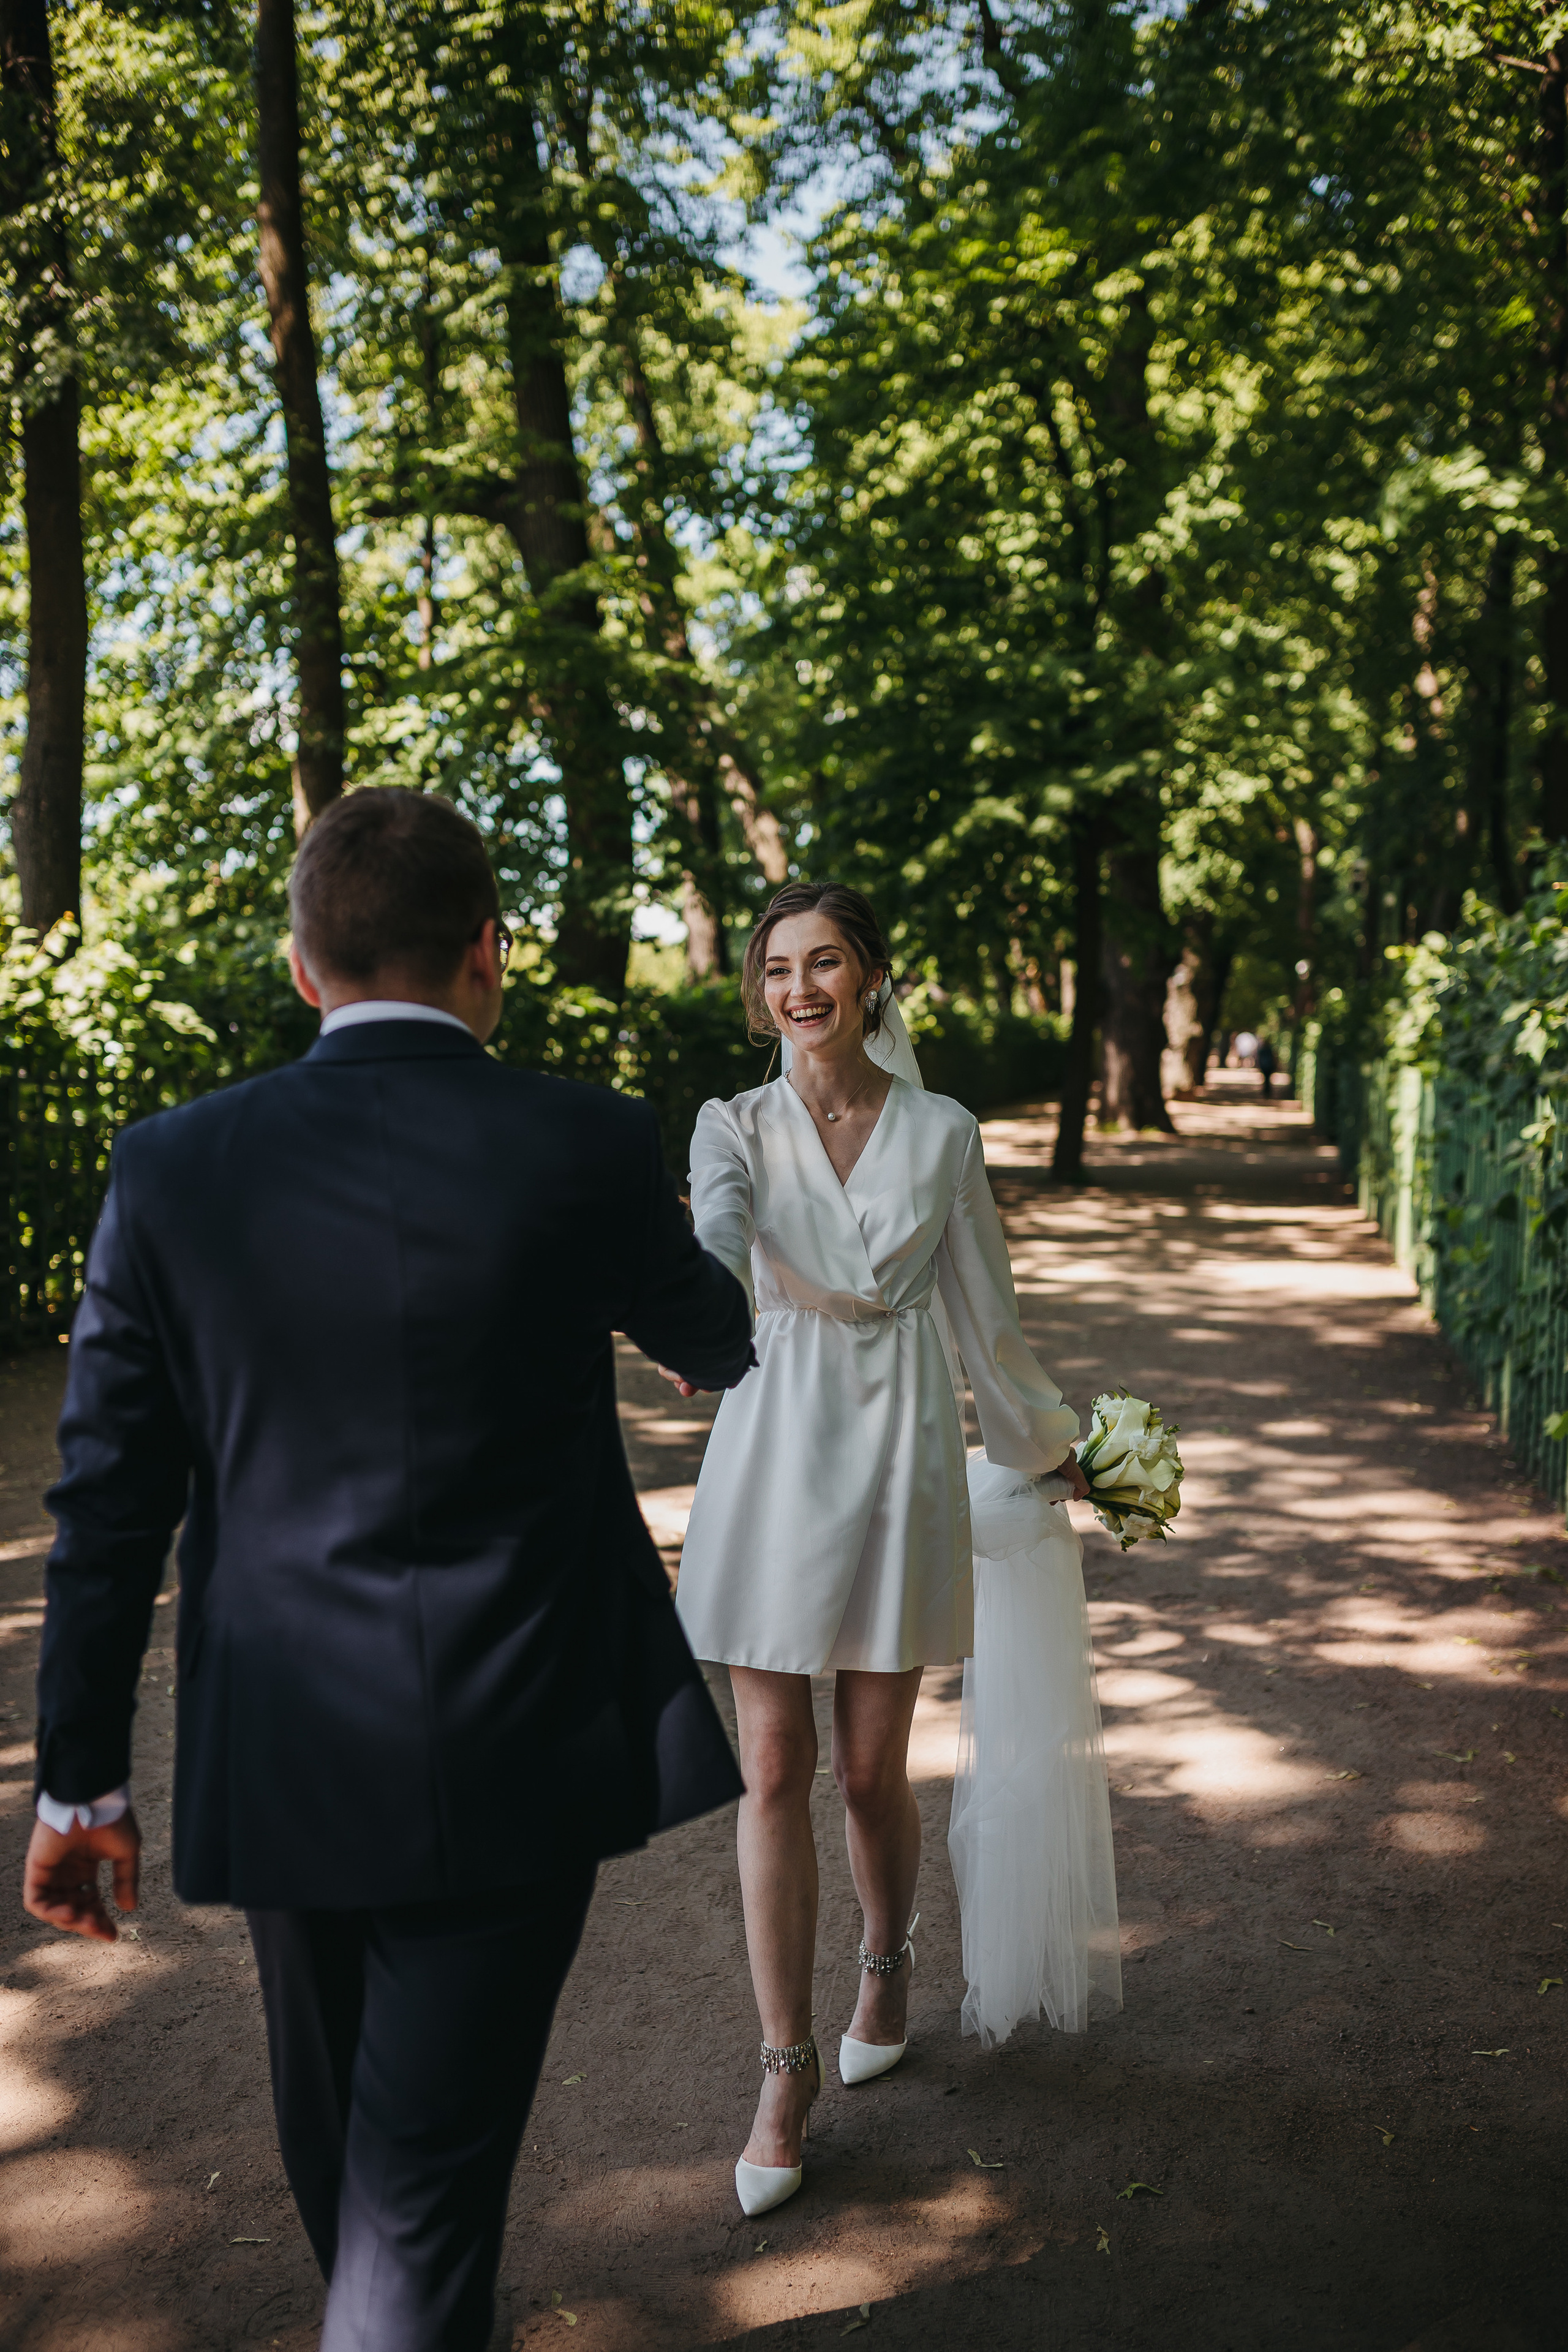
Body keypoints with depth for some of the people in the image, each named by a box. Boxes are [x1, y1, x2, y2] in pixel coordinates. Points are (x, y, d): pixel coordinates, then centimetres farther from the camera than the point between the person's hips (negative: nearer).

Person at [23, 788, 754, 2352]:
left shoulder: (175, 1167, -6)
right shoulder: (585, 1146, -10)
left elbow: (108, 1505, -3)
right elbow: (712, 1340, 10)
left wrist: (80, 1779, 7)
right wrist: (736, 1347, 36)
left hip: (283, 1757, 3)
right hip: (515, 1756, -3)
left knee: (336, 2142, 26)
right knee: (424, 2174, 6)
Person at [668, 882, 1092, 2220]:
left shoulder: (943, 1134, 2)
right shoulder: (735, 1127, 1)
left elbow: (984, 1316, 10)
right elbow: (718, 1231, -21)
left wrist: (1050, 1446, 16)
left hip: (899, 1457, 0)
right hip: (772, 1456, 0)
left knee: (872, 1770, 8)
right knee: (773, 1770, 1)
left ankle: (887, 1968, 39)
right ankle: (788, 2070, 14)